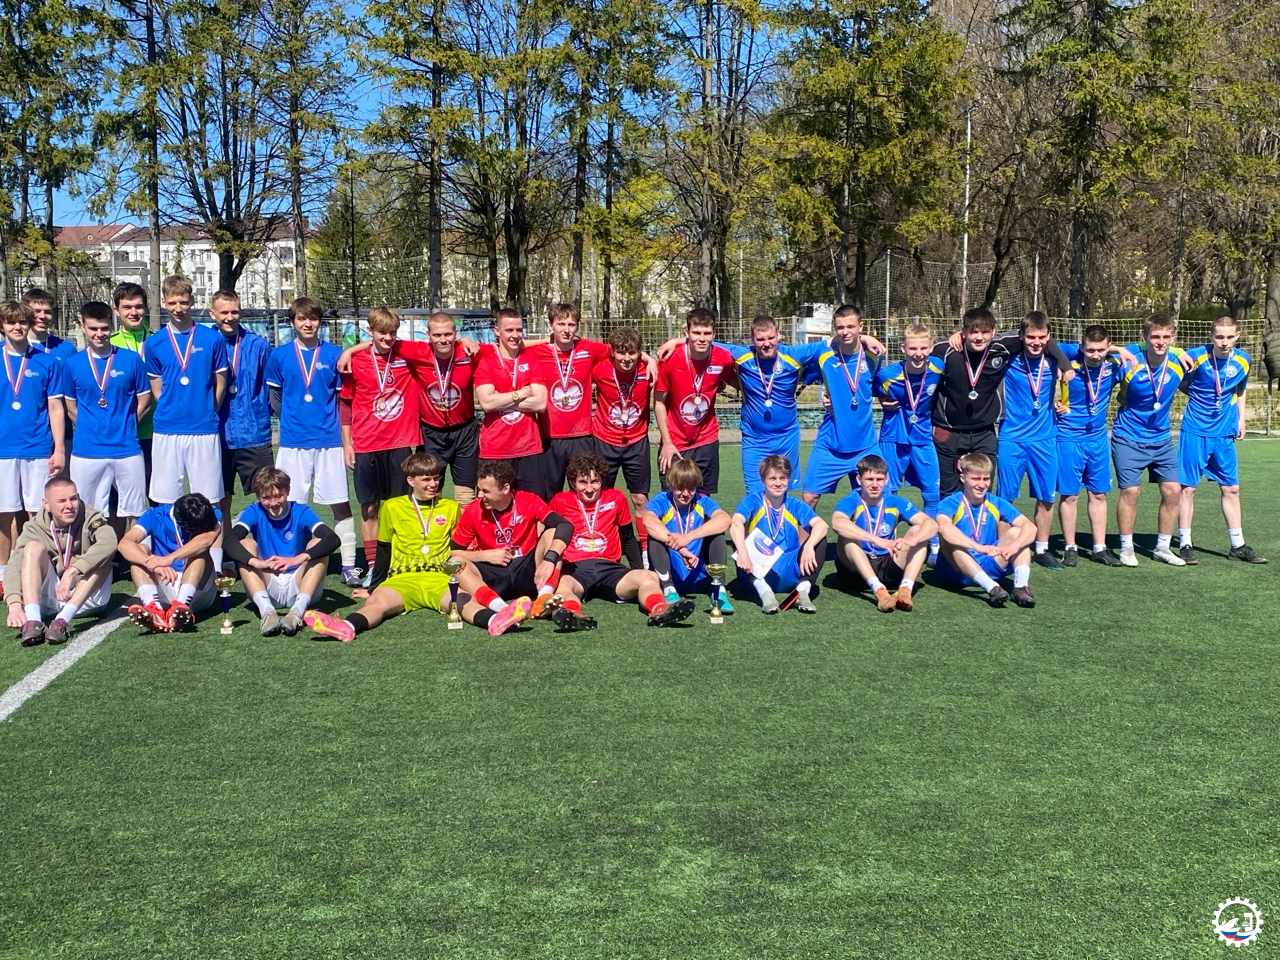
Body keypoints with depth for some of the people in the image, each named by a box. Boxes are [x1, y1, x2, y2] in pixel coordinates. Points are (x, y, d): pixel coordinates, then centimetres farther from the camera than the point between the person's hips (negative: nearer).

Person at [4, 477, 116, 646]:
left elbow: (109, 542, -31)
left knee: (100, 556, -25)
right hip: (47, 599, 1)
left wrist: (72, 571, -42)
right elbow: (14, 566, -19)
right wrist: (14, 604, -38)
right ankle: (32, 621, -37)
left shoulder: (90, 519, -9)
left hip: (86, 599, -1)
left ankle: (62, 620, -38)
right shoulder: (35, 528, -5)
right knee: (34, 547, -18)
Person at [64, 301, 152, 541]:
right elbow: (70, 405, 14)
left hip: (126, 449, -1)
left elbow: (144, 400, 6)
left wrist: (123, 425, 4)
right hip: (86, 451, 1)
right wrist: (89, 426, 5)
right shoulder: (73, 363, 5)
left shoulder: (131, 360, 0)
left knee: (134, 511, 4)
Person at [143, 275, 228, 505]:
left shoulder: (213, 339, 1)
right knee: (166, 499, 6)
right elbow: (157, 389, 11)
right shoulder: (153, 343, 5)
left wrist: (206, 415, 6)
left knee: (207, 498, 2)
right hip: (167, 430, 1)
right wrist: (171, 413, 5)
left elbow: (220, 385, 7)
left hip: (204, 430, -1)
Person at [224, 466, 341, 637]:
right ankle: (266, 611, -35)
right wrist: (256, 562, -40)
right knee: (244, 545, -17)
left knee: (317, 544, -21)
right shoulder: (254, 513, -1)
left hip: (299, 586, -1)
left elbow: (333, 539, -23)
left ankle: (298, 611, -39)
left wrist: (298, 559, -39)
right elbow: (229, 541, -20)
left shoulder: (301, 512, -5)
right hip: (267, 589, 1)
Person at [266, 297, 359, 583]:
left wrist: (347, 441, 1)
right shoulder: (279, 355, 4)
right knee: (291, 506, 5)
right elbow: (274, 396, 16)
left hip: (329, 441, -1)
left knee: (340, 504, 0)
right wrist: (291, 420, 12)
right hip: (292, 443, 1)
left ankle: (349, 565, 7)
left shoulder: (334, 355, 2)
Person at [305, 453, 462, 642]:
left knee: (464, 600, -36)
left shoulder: (451, 508, 14)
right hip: (403, 579, 0)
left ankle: (492, 619, -67)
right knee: (377, 600, -34)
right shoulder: (392, 507, 12)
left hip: (440, 579, 0)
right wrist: (373, 589, 20)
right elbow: (383, 554, 18)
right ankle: (346, 627, -65)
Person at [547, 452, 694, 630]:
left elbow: (628, 539, 21)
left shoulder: (616, 498, 12)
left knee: (649, 577, -27)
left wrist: (640, 571, 12)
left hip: (609, 568, 2)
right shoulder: (560, 502, 5)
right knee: (560, 584, -38)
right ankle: (573, 615, -69)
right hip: (574, 569, -2)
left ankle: (659, 610, -57)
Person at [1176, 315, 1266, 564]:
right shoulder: (1195, 356, -13)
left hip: (1224, 434, 4)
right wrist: (1197, 396, -8)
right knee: (1187, 487, -2)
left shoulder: (1242, 360, 0)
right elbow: (1180, 383, 2)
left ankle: (1238, 545, 19)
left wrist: (1241, 419, 10)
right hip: (1195, 431, -4)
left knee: (1231, 488, 9)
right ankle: (1185, 545, 8)